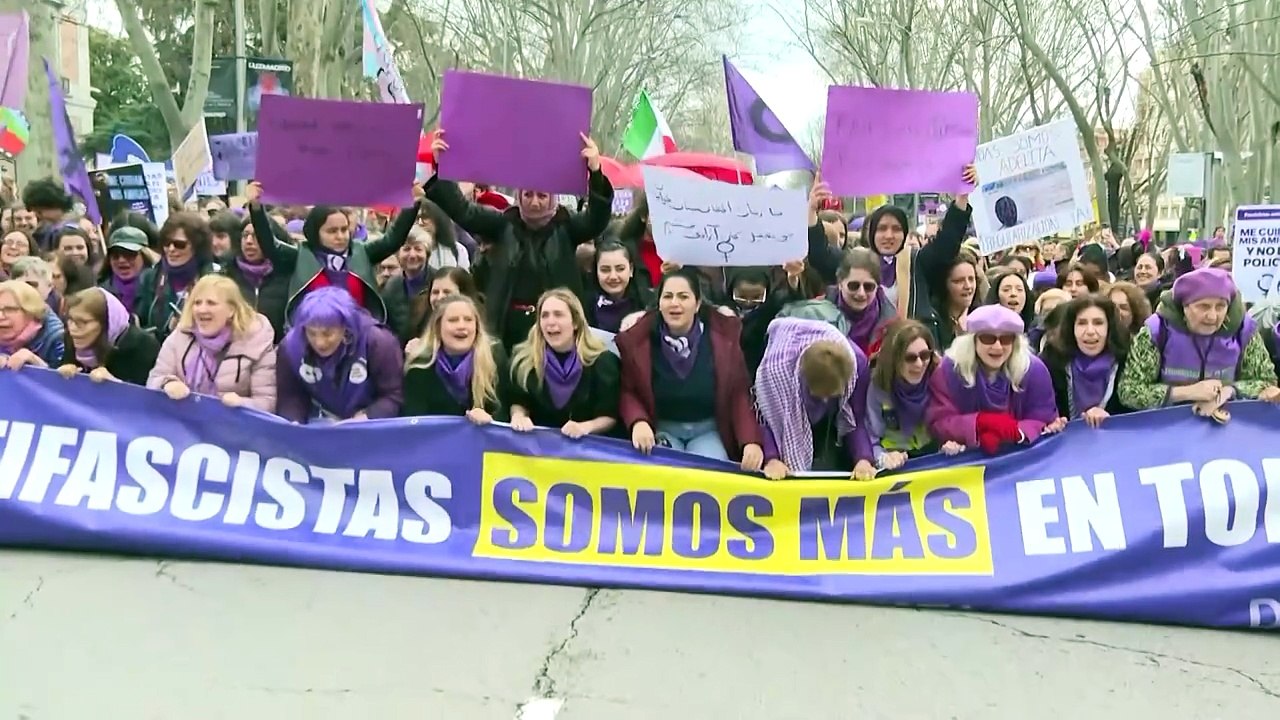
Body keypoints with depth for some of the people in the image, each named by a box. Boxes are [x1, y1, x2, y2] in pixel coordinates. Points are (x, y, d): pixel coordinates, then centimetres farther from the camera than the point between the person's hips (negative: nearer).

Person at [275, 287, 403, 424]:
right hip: (319, 422, 0)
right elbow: (290, 397, -3)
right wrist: (294, 424, -22)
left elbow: (394, 396, -15)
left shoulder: (376, 342, -20)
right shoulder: (290, 347, -11)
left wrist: (366, 419, -30)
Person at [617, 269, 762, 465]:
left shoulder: (723, 336, -7)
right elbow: (628, 392, 0)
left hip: (709, 430, 0)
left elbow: (739, 393, -7)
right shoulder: (636, 339, -7)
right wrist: (638, 422, -22)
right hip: (662, 430, 0)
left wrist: (751, 441, -21)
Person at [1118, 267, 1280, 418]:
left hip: (1225, 421, 4)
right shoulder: (1156, 331, -15)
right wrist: (1188, 392, -21)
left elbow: (1267, 382, 2)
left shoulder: (1243, 329, -7)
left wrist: (1227, 391, -16)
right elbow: (1128, 392, -15)